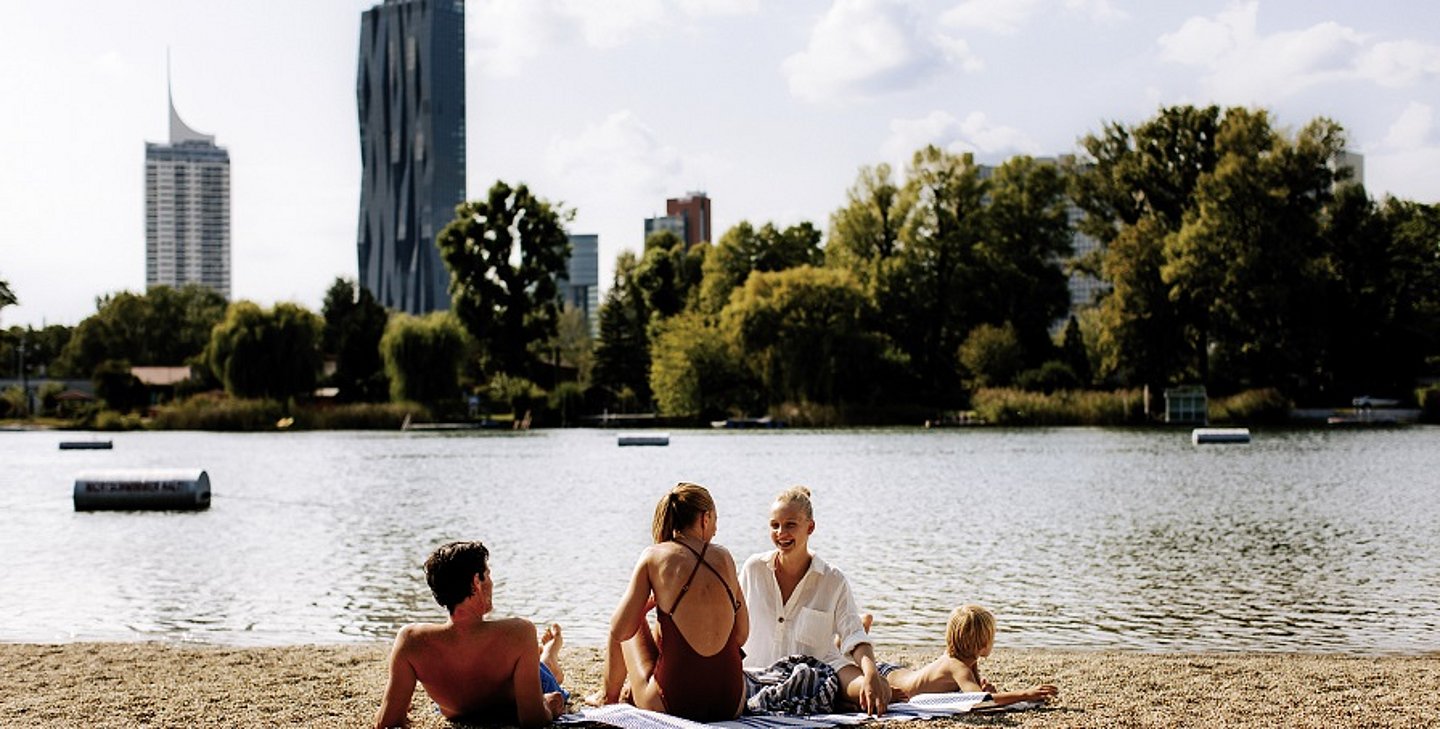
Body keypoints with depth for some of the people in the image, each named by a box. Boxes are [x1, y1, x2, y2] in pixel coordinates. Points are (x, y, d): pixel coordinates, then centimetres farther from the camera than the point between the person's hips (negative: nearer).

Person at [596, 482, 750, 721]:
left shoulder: (654, 556, -5)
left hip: (676, 703, -4)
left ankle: (609, 696, 42)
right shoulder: (724, 557, 4)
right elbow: (741, 635, 9)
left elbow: (619, 631, -6)